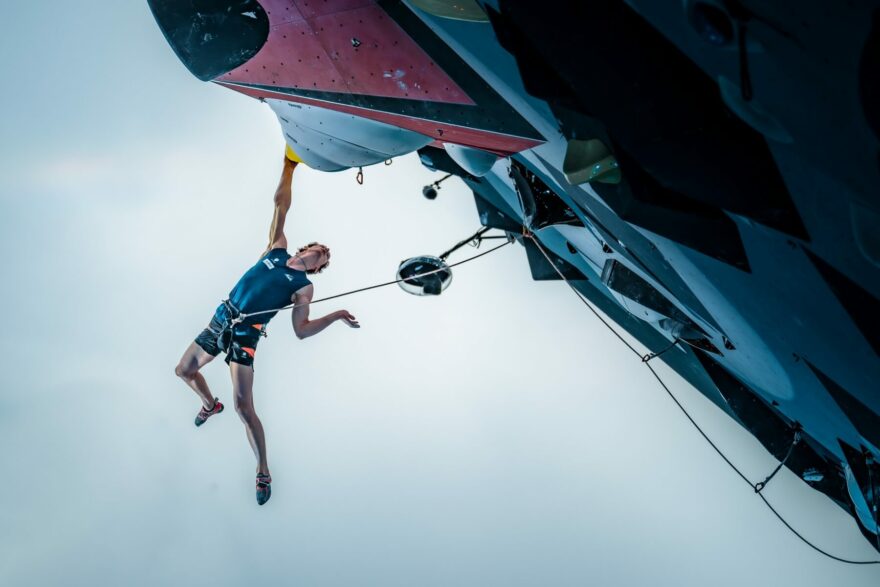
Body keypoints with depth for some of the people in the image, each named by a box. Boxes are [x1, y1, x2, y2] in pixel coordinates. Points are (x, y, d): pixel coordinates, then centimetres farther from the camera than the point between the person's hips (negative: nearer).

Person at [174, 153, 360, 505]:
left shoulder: (304, 287, 1)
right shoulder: (277, 250, 11)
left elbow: (301, 330, -6)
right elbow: (281, 206, 10)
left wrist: (337, 316, -14)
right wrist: (289, 167, 8)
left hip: (245, 334, -5)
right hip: (221, 320, 5)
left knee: (243, 407, -14)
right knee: (184, 370, 20)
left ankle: (263, 472, -1)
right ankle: (210, 404, 51)